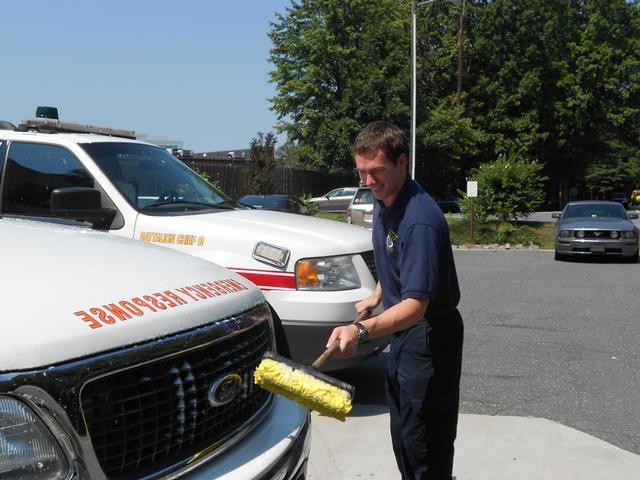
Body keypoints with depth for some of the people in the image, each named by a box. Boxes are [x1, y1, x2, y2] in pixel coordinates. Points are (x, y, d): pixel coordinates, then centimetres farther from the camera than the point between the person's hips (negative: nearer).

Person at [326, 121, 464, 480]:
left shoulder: (420, 220, -30)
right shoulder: (382, 202, 1)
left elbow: (416, 305, -37)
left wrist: (362, 330, -50)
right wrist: (377, 296, 19)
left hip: (430, 335, -10)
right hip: (403, 333, 10)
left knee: (425, 443, -3)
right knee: (403, 434, 22)